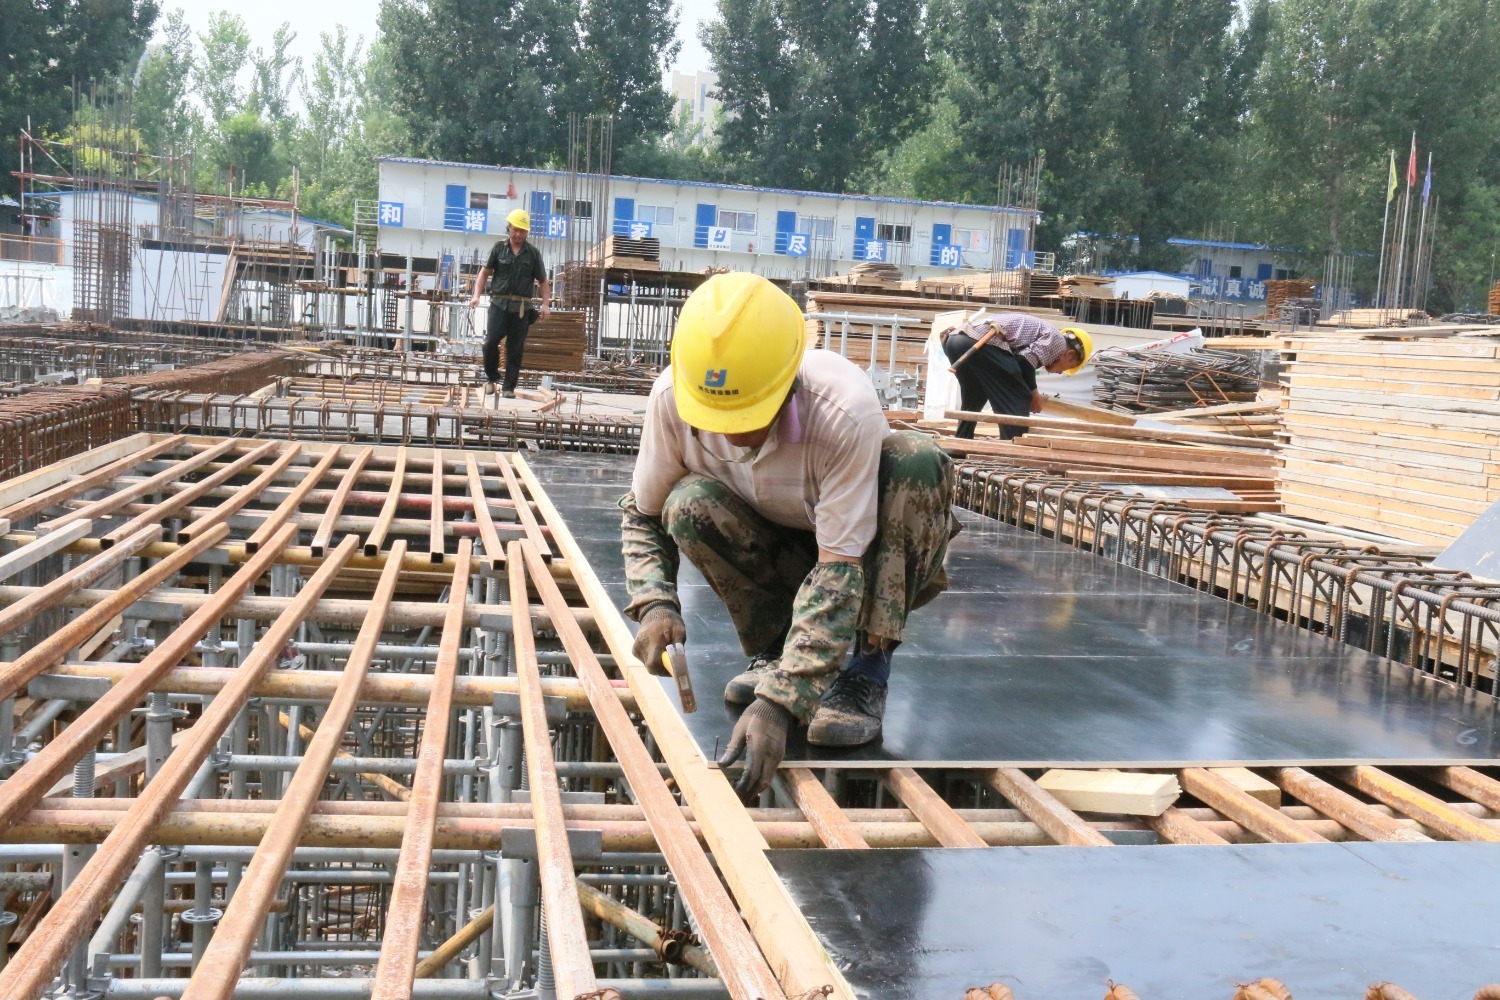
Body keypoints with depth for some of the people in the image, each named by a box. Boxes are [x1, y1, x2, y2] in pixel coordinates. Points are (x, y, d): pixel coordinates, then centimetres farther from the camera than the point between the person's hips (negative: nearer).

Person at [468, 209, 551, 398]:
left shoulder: (533, 253, 5)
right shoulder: (499, 248, 5)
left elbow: (543, 281, 8)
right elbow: (485, 273, 10)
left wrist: (545, 305, -3)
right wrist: (476, 295, -2)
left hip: (521, 307, 0)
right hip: (499, 303, 0)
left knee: (515, 349, 2)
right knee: (491, 341, -11)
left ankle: (509, 387, 9)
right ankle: (491, 377, 11)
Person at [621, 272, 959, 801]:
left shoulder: (845, 411, -36)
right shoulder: (672, 398, -24)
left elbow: (840, 568, -37)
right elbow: (642, 513, -8)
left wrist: (778, 702, -43)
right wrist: (655, 605, -27)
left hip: (860, 553, -2)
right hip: (778, 554, 3)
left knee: (918, 461, -33)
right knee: (691, 505, -28)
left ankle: (866, 669, -23)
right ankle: (776, 647, -5)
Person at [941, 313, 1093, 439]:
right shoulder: (1057, 339, 8)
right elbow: (1025, 360, -7)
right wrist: (1033, 393, 6)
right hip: (981, 341, -9)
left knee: (972, 401, 27)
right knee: (1017, 401, 0)